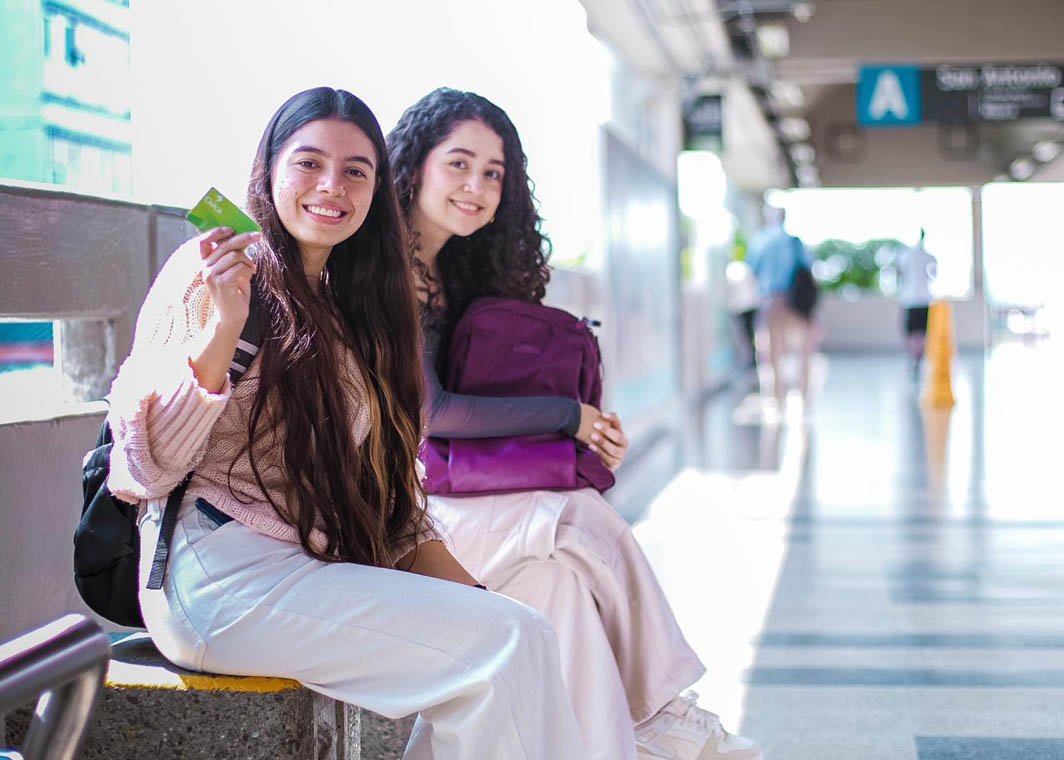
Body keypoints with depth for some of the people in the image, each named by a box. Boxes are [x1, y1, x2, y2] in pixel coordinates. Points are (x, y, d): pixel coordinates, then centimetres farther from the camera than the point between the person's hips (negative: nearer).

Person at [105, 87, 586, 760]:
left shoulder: (356, 304, 18)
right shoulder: (211, 273, -5)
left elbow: (386, 482, 18)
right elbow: (145, 469, -12)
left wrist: (457, 581, 5)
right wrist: (221, 330, -22)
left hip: (323, 570, 7)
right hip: (223, 576, -7)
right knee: (511, 642, -18)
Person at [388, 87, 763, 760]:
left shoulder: (455, 273, 15)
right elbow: (428, 412, -17)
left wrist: (588, 431, -3)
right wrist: (566, 415, -10)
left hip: (458, 482, 7)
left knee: (560, 566, -20)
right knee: (579, 526, -23)